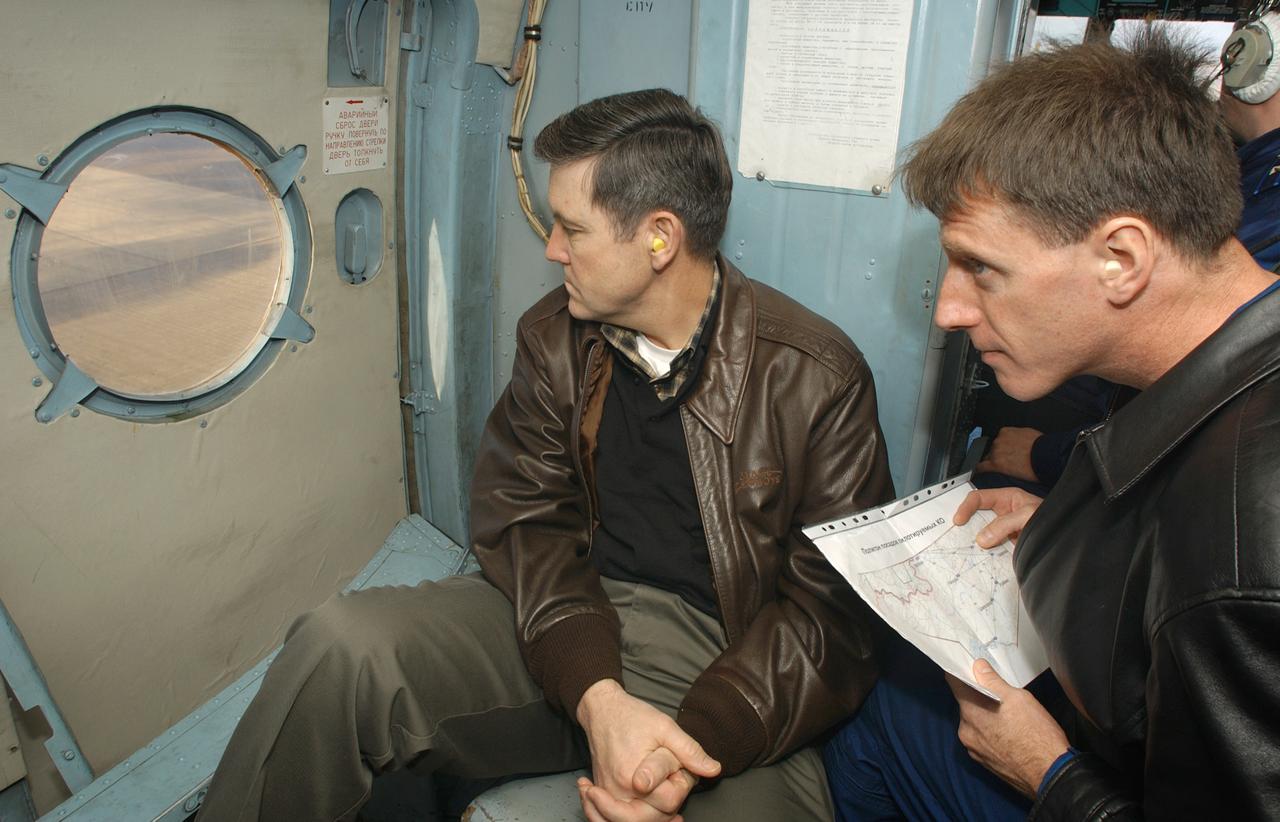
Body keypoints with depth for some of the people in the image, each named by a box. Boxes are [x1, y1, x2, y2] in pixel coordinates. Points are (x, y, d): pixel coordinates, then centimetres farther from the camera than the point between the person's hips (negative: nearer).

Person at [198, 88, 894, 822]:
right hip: (575, 626, 4)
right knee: (341, 645, -19)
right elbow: (526, 519, 0)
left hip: (732, 666, -3)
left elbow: (833, 604, -8)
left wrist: (697, 738, -23)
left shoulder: (818, 377, -8)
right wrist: (597, 694, -18)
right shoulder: (554, 338, 5)